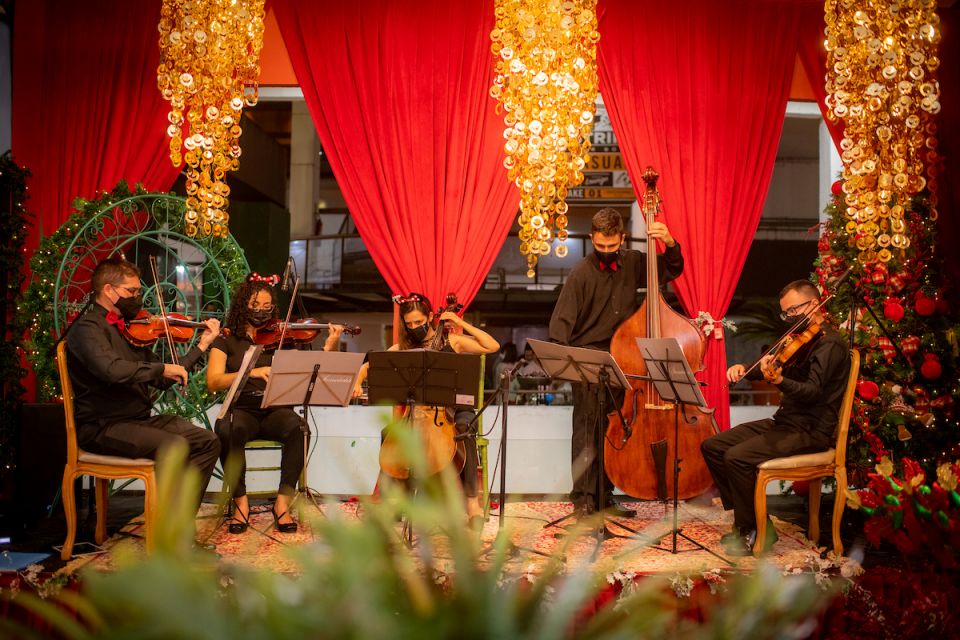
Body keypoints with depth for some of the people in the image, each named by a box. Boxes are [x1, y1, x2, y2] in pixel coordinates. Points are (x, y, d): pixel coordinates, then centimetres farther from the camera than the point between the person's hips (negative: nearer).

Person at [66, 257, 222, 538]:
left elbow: (162, 380, 15)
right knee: (175, 446, -29)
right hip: (102, 427, -8)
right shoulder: (87, 328, -10)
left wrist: (202, 345, 13)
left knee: (207, 441, -8)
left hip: (140, 419, 8)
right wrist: (162, 367, -21)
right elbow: (112, 369, -31)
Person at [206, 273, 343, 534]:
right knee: (227, 429, -35)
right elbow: (213, 381, -7)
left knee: (296, 427, -33)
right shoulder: (227, 340, 10)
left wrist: (329, 348, -16)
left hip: (275, 410, 1)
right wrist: (252, 372, -22)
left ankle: (283, 501, -21)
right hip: (241, 410, -1)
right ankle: (240, 501, -16)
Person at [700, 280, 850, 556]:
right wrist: (744, 368, -2)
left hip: (811, 431, -9)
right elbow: (772, 366, 19)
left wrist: (779, 380, -43)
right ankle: (745, 517, 5)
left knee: (737, 457, -27)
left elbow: (813, 392, -25)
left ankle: (755, 531, -9)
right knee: (712, 446, 0)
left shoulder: (830, 344, -12)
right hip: (784, 421, 10)